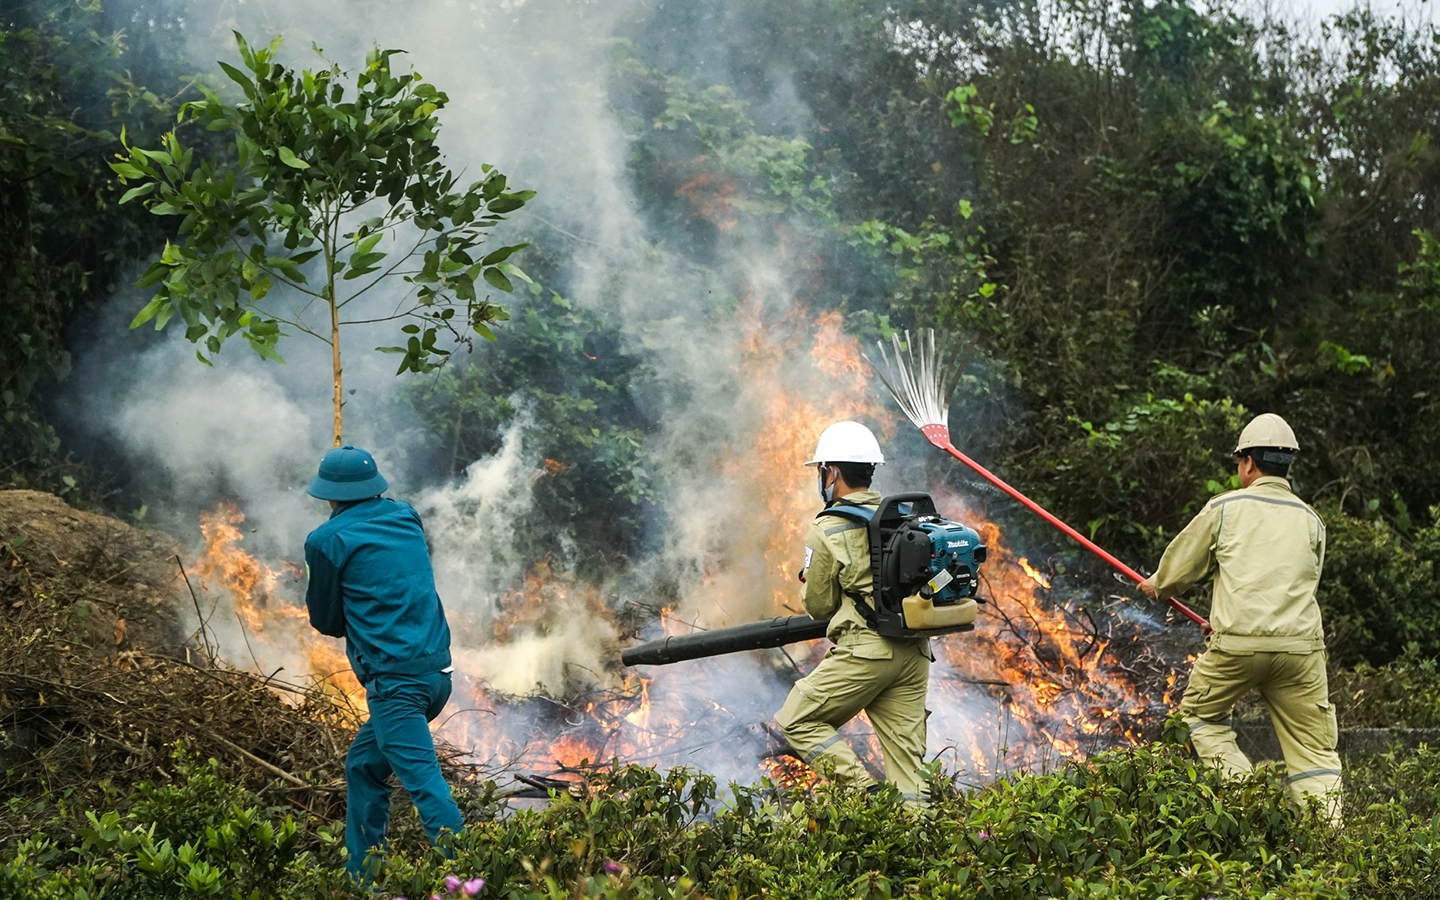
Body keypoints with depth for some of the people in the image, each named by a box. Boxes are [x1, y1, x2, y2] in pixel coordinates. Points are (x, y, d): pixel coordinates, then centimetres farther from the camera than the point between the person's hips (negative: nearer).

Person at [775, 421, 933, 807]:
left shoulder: (827, 530, -6)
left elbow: (818, 605, 0)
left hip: (866, 651, -7)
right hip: (914, 652, 7)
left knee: (796, 721, 6)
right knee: (905, 753, 9)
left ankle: (867, 792, -6)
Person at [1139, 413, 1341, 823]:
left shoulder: (1225, 508, 6)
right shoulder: (1310, 520, 15)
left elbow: (1182, 565, 15)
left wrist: (1157, 585, 38)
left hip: (1238, 642, -2)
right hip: (1299, 643, 2)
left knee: (1201, 713, 21)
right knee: (1314, 749, 5)